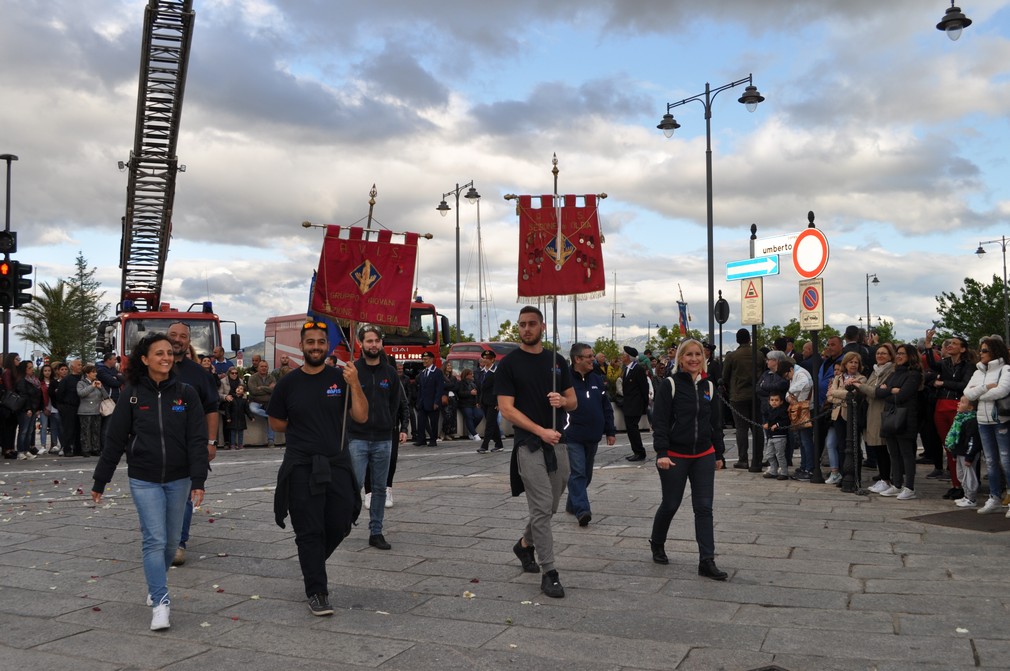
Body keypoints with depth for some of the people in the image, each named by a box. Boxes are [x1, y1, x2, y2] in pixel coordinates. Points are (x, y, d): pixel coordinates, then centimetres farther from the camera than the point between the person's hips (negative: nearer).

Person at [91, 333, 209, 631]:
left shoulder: (186, 393, -2)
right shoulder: (132, 394, -2)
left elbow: (197, 440, -5)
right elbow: (115, 440, 2)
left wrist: (198, 481, -12)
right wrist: (99, 481, 4)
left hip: (178, 479, 2)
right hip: (144, 480, -1)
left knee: (171, 540, 12)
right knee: (155, 539, -10)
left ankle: (155, 586, 35)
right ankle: (160, 602, -6)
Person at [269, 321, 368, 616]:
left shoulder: (340, 378, 1)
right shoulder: (289, 383, 0)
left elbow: (361, 416, -5)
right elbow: (277, 423, 10)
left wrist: (354, 385, -16)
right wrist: (305, 429, 7)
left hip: (337, 464, 2)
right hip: (301, 467, -2)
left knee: (339, 526, 8)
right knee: (310, 531, 1)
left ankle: (312, 565, 37)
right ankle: (316, 593, 11)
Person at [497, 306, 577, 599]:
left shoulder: (557, 361, 9)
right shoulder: (509, 363, -4)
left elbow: (573, 402, 13)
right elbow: (507, 410, -10)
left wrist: (562, 400, -11)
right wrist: (541, 431, -17)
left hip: (557, 443, 5)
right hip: (528, 444, -5)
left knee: (550, 506, 14)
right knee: (542, 508, -8)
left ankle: (525, 544, 40)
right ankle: (549, 572, 0)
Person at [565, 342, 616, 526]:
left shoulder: (596, 380, 9)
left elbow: (606, 407, 13)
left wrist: (610, 431, 11)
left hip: (593, 437, 6)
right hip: (573, 437, -6)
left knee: (586, 474, 15)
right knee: (577, 473, -12)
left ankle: (573, 504, 30)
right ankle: (582, 510, -14)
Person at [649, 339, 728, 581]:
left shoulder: (708, 386, 7)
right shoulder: (670, 385, -8)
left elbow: (715, 422, 14)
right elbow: (661, 422, -11)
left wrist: (719, 454, 16)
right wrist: (661, 453, -19)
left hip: (703, 456, 4)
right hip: (675, 456, -4)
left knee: (704, 508, 0)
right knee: (670, 505, 9)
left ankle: (706, 561, 2)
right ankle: (657, 544, 35)